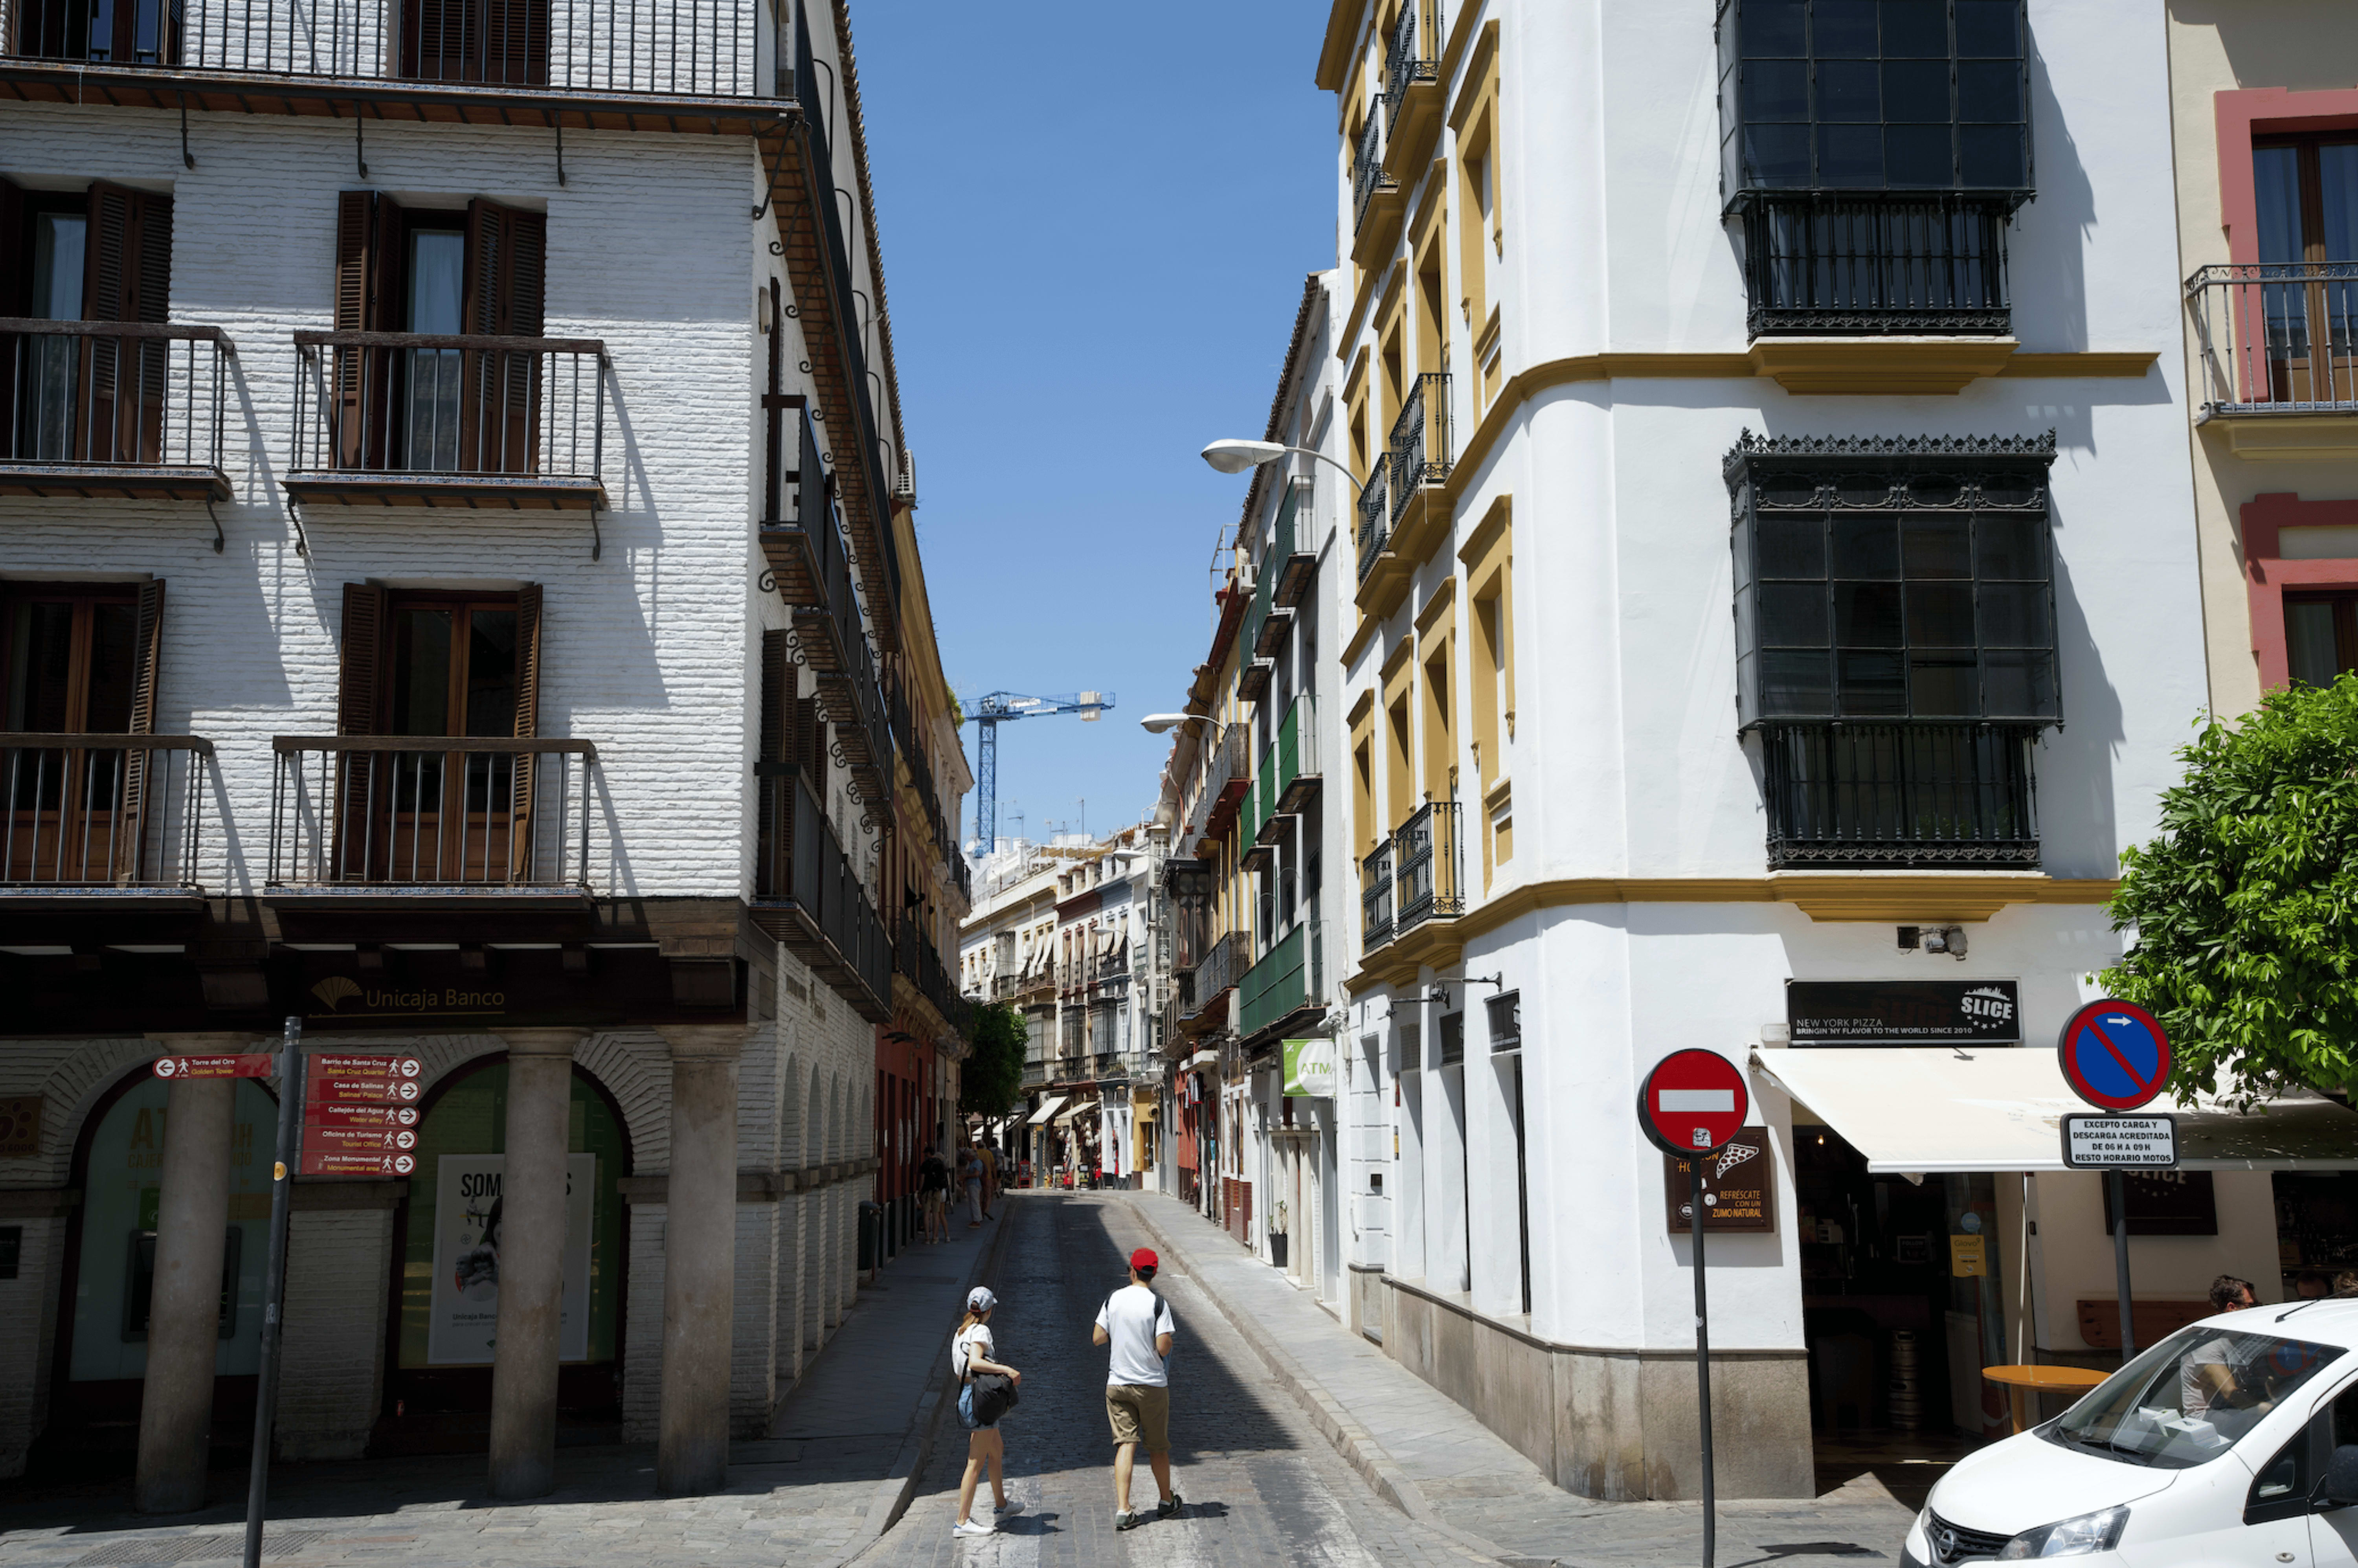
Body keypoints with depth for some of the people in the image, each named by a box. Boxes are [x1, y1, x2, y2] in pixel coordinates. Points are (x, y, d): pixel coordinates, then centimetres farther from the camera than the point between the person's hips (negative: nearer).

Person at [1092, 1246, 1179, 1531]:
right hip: (1152, 1385, -2)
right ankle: (1167, 1502, 28)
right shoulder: (1158, 1304, -13)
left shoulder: (1113, 1299, -1)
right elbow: (1163, 1348, -17)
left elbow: (1097, 1339, 4)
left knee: (1125, 1444, 1)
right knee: (1158, 1446, 13)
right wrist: (1167, 1339, 4)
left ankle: (1123, 1510, -8)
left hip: (1117, 1384, 2)